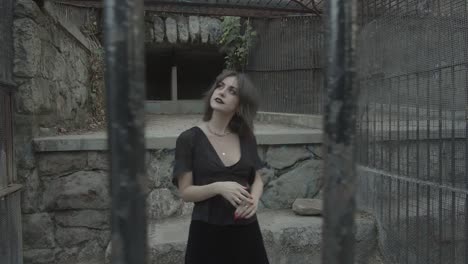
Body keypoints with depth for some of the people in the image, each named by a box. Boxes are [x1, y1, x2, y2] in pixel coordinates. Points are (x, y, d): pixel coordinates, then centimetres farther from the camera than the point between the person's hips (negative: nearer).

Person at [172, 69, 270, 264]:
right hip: (208, 232, -3)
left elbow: (257, 179, 10)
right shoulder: (189, 139, -8)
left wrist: (254, 199, -10)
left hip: (245, 230, 3)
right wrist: (218, 187, -24)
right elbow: (186, 192, -7)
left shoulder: (246, 138, 1)